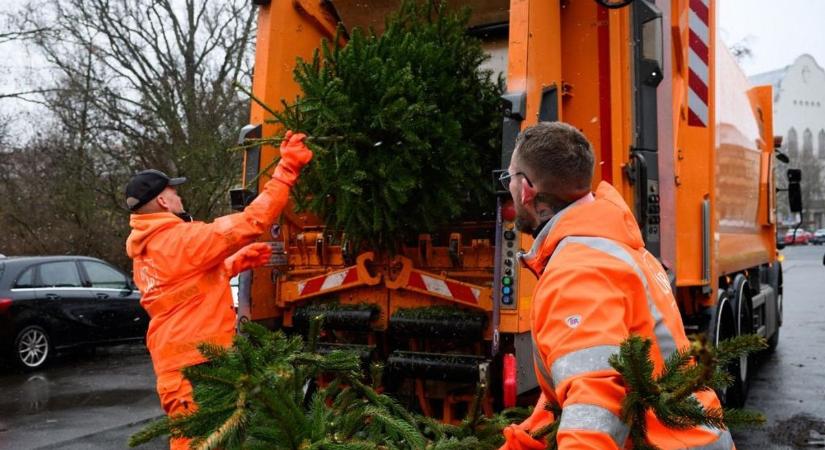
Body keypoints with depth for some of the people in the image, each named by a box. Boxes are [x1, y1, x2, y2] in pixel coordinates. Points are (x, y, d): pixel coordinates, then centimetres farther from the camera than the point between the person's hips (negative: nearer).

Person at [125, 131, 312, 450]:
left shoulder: (148, 249, 14)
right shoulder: (182, 239, -16)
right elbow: (249, 223, -20)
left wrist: (239, 261, 14)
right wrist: (286, 169, -17)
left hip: (175, 361, 10)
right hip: (196, 364, -10)